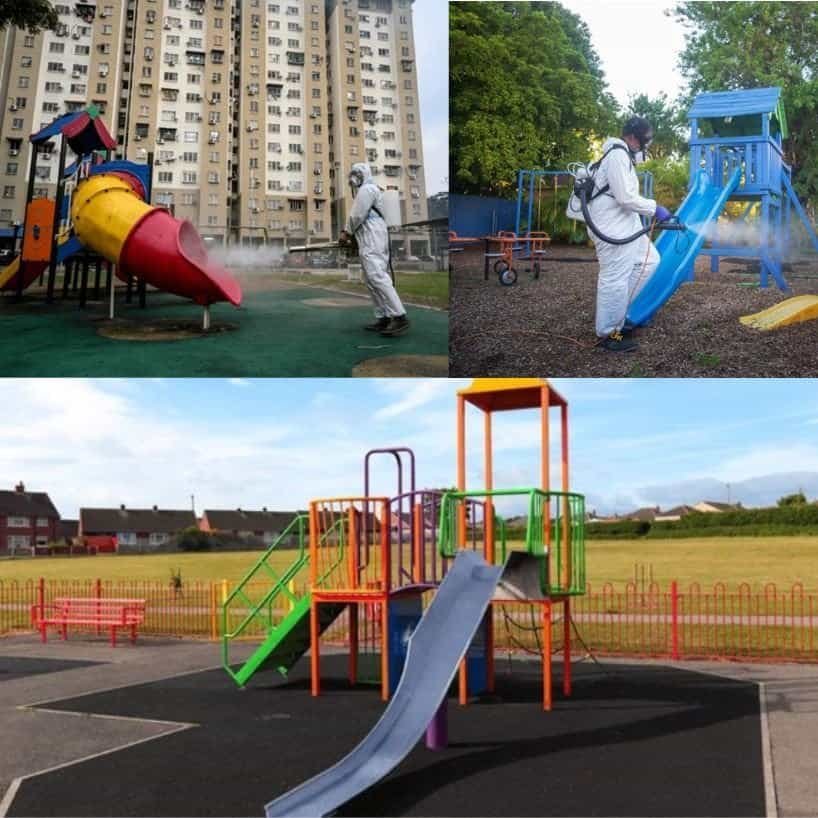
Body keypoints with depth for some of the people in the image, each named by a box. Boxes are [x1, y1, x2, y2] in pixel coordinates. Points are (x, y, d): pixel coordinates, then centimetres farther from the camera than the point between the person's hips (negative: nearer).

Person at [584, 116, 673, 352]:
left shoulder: (623, 156, 19)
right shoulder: (618, 156, -16)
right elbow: (626, 197, -22)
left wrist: (652, 211, 17)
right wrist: (655, 209, -12)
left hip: (624, 224, 11)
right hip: (612, 228, -11)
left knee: (649, 260, 16)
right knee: (615, 279, -7)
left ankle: (616, 311, 18)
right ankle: (609, 333, 1)